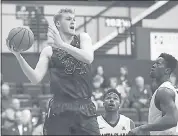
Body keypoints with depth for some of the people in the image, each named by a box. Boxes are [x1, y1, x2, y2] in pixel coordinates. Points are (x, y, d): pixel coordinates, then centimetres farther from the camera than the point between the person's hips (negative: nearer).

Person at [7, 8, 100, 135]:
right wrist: (18, 56, -11)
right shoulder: (49, 51, 9)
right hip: (59, 110, 0)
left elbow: (89, 58, -10)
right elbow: (35, 78, 0)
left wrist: (62, 44, -17)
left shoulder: (83, 38, 11)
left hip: (85, 110, 0)